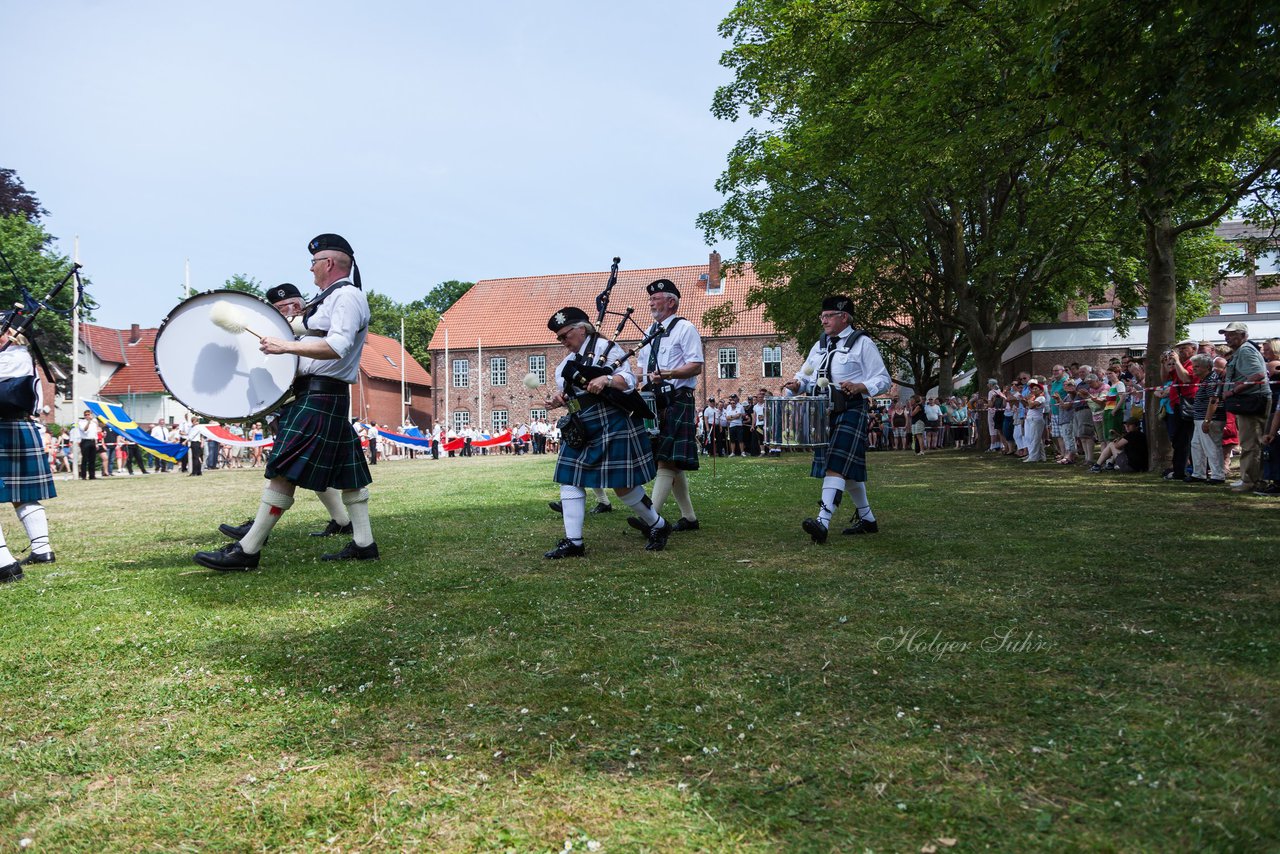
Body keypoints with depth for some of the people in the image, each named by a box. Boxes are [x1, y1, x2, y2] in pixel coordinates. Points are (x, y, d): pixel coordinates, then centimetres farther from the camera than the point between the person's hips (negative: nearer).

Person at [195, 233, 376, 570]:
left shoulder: (347, 296, -11)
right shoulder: (330, 297, 21)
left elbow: (337, 346, -25)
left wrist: (287, 346, -23)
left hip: (320, 396, -11)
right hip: (323, 394, 11)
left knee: (284, 470, -11)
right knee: (346, 471, 9)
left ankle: (247, 550, -9)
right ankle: (363, 543, 13)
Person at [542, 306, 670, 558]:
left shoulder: (605, 347, -7)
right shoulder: (567, 361, 16)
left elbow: (629, 380, -12)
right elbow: (565, 391, 24)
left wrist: (606, 379, -31)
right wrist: (557, 399, 1)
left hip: (612, 427, -8)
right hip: (580, 431, 8)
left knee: (622, 484, -3)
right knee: (569, 480, 0)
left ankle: (659, 526, 19)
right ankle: (573, 542, 5)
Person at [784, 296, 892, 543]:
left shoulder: (862, 343, -4)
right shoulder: (819, 345, 16)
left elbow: (883, 380, -6)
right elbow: (807, 374, 22)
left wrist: (859, 387, -24)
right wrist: (798, 383, -2)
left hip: (850, 411, -7)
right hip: (824, 412, 7)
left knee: (836, 466, -18)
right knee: (847, 469, 14)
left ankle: (823, 521, -27)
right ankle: (867, 519, 28)